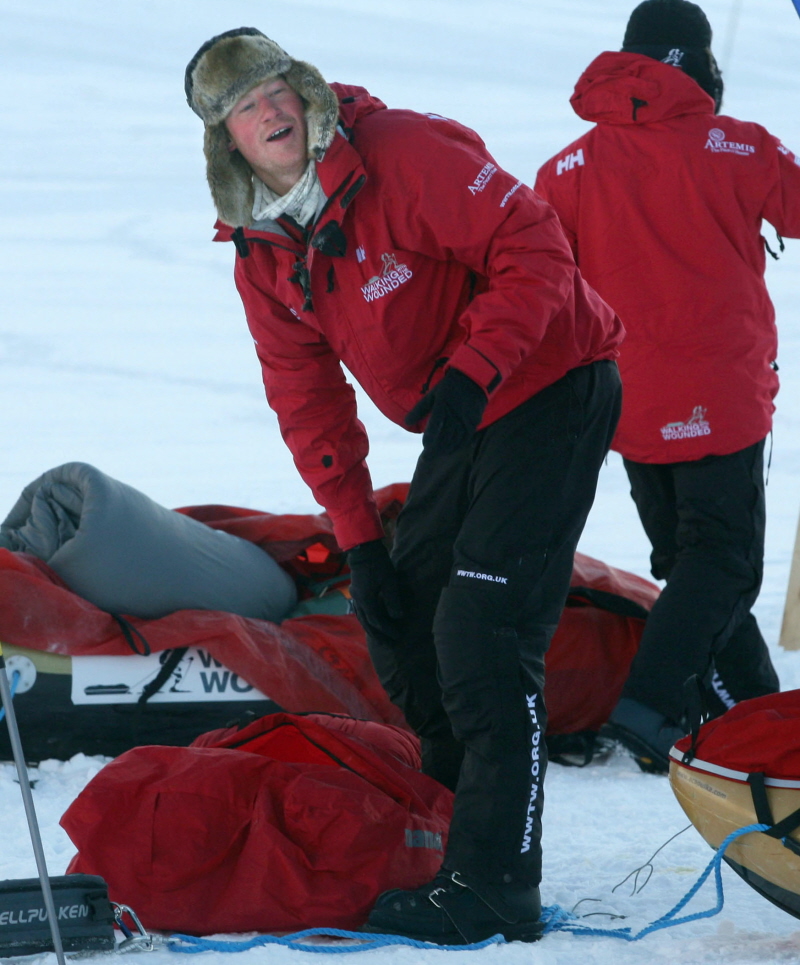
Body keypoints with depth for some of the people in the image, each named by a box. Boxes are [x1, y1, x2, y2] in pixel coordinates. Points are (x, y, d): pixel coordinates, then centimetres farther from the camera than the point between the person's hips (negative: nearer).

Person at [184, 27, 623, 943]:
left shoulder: (406, 154, -21)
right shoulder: (262, 255, 2)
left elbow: (535, 255, -22)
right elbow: (308, 402, 8)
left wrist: (470, 373, -30)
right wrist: (357, 538, 3)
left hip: (551, 393, -8)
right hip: (459, 425, 8)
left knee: (482, 633, -16)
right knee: (401, 620, 10)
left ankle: (494, 885, -14)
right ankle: (452, 817, 27)